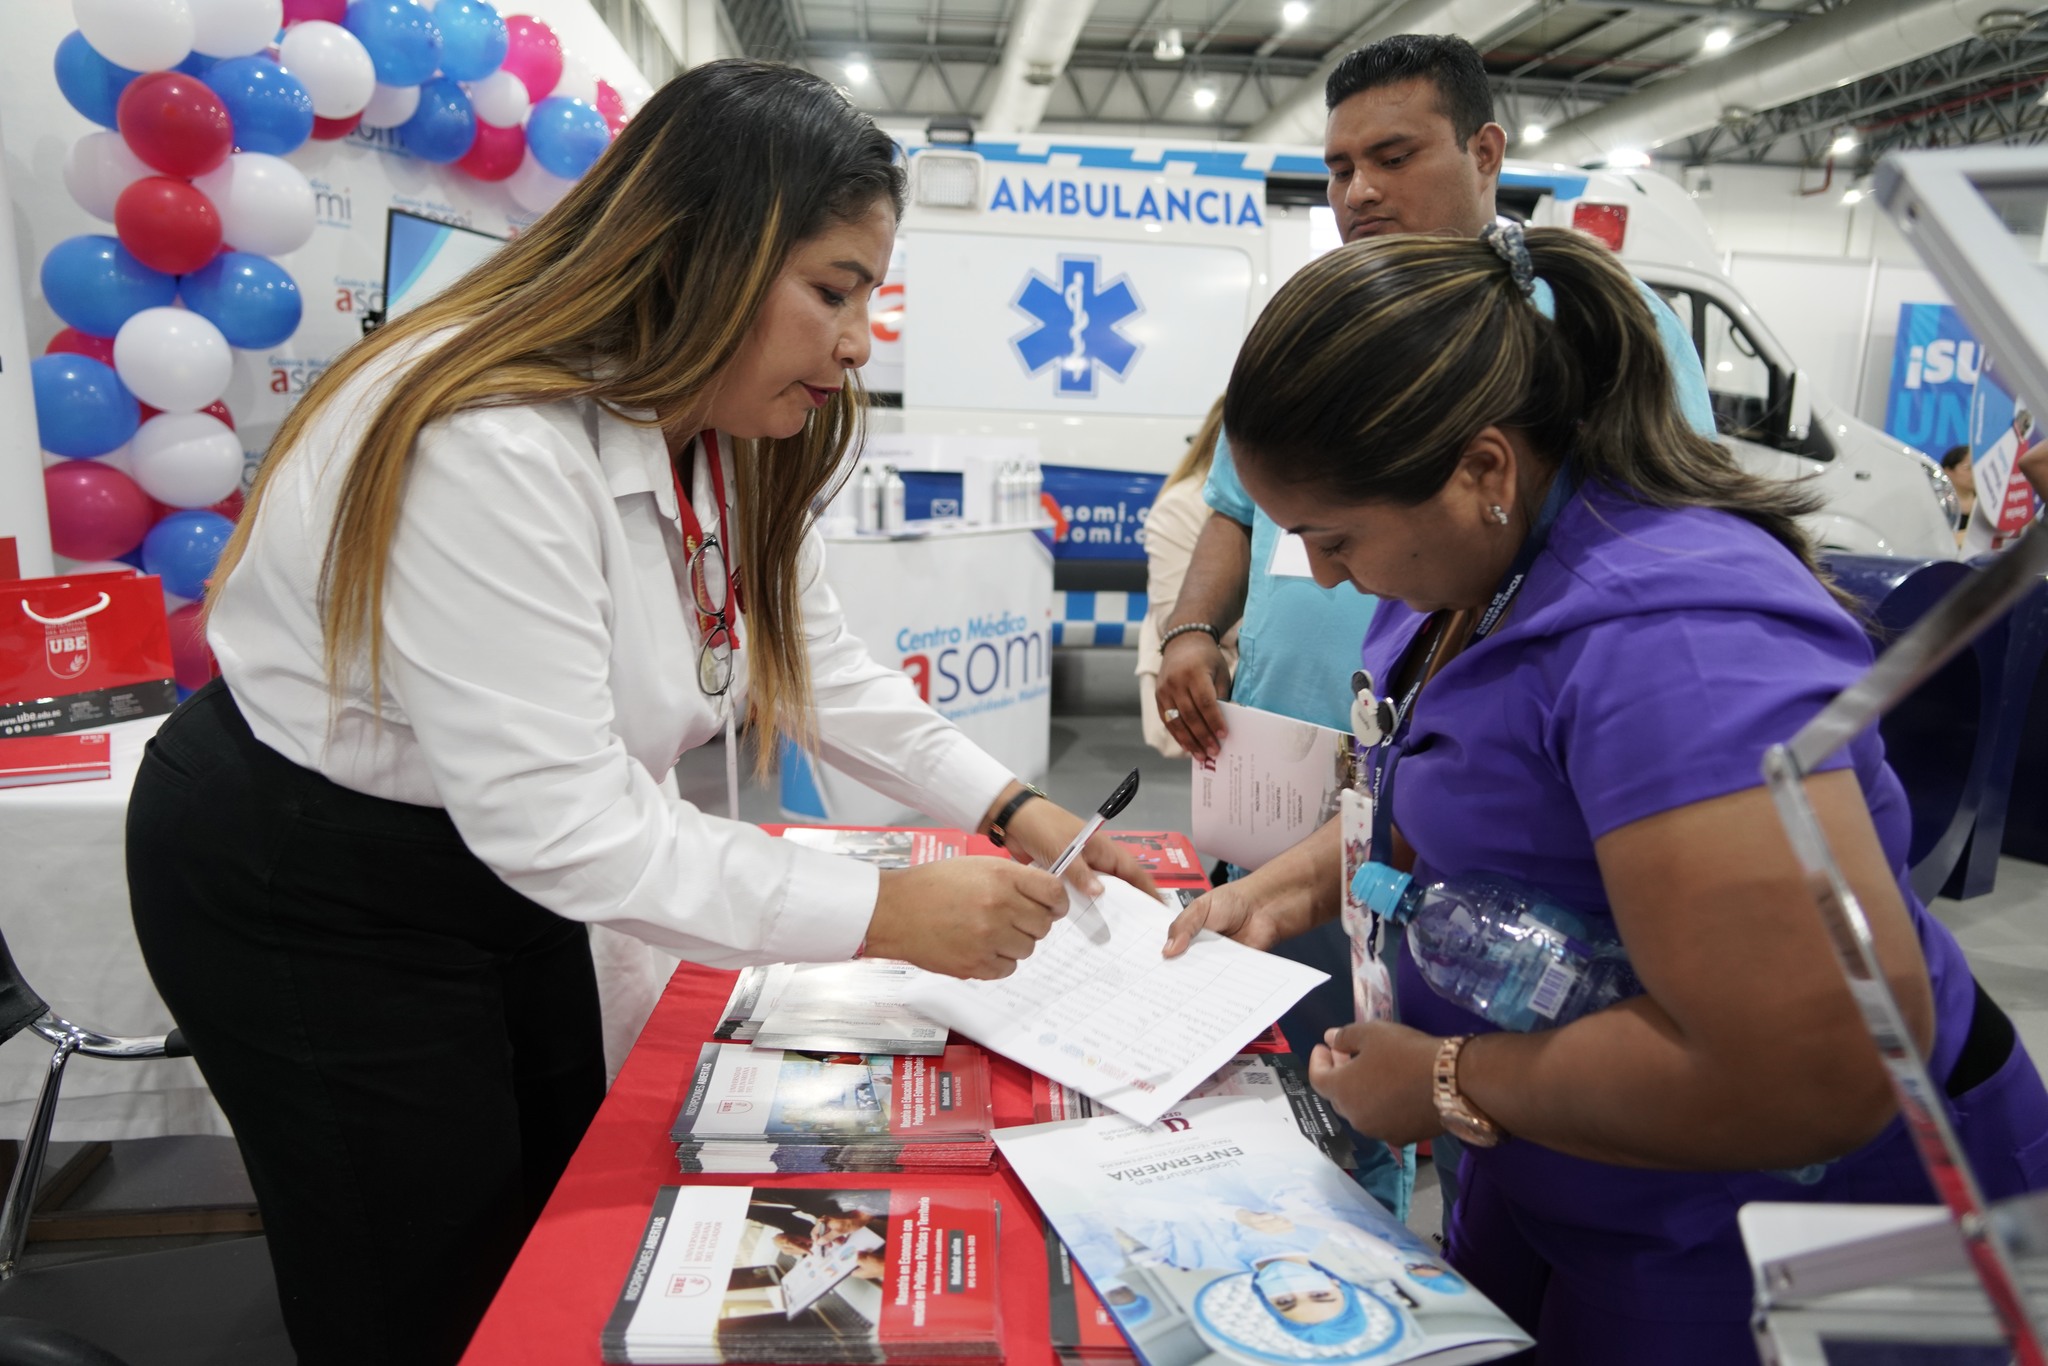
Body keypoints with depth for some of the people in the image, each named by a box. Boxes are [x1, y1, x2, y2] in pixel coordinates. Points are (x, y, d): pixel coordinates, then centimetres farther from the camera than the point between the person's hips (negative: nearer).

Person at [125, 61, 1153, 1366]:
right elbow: (558, 819, -35)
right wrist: (885, 912, -33)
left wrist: (1016, 809, -8)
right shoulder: (490, 450, -33)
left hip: (494, 861, 8)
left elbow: (821, 663, 2)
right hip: (306, 894, -8)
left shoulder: (728, 442, -4)